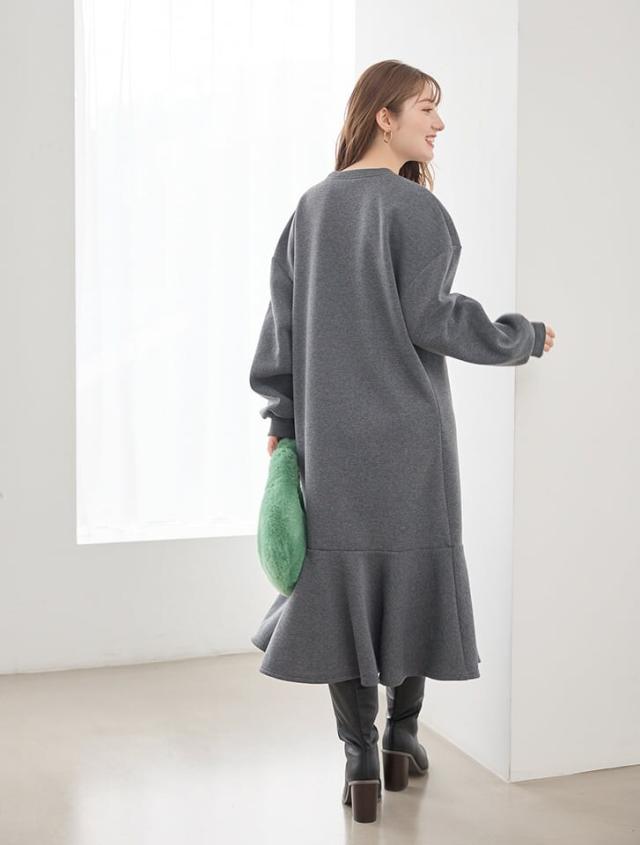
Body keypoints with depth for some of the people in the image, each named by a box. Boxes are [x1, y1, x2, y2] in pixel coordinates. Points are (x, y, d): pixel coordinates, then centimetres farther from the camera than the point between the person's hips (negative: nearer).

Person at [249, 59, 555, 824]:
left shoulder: (311, 208, 8)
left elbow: (282, 321, 8)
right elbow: (431, 319, -14)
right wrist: (522, 339, -1)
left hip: (329, 432, 4)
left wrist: (283, 419, 12)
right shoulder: (414, 206, -9)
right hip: (407, 430, -4)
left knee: (341, 575, 7)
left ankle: (360, 762, 7)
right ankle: (401, 738, 21)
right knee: (413, 568, 12)